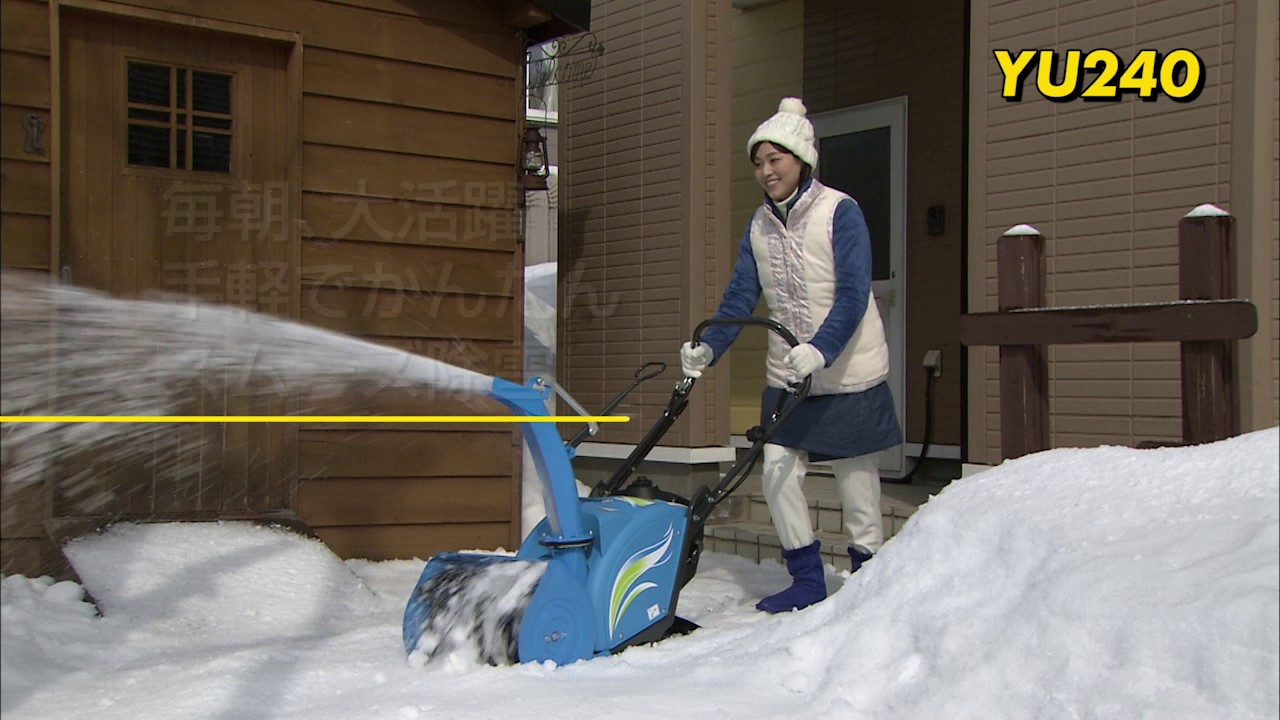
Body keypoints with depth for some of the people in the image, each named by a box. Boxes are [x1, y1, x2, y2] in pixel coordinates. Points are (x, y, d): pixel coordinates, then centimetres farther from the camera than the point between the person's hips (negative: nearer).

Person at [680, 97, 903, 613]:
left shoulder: (839, 212, -13)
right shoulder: (759, 225, 4)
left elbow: (853, 296, -20)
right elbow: (740, 297, 1)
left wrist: (821, 351, -33)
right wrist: (708, 350, -14)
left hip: (849, 373, -5)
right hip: (786, 377, 5)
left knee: (855, 477, 5)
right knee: (778, 470, -3)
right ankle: (807, 579, 11)